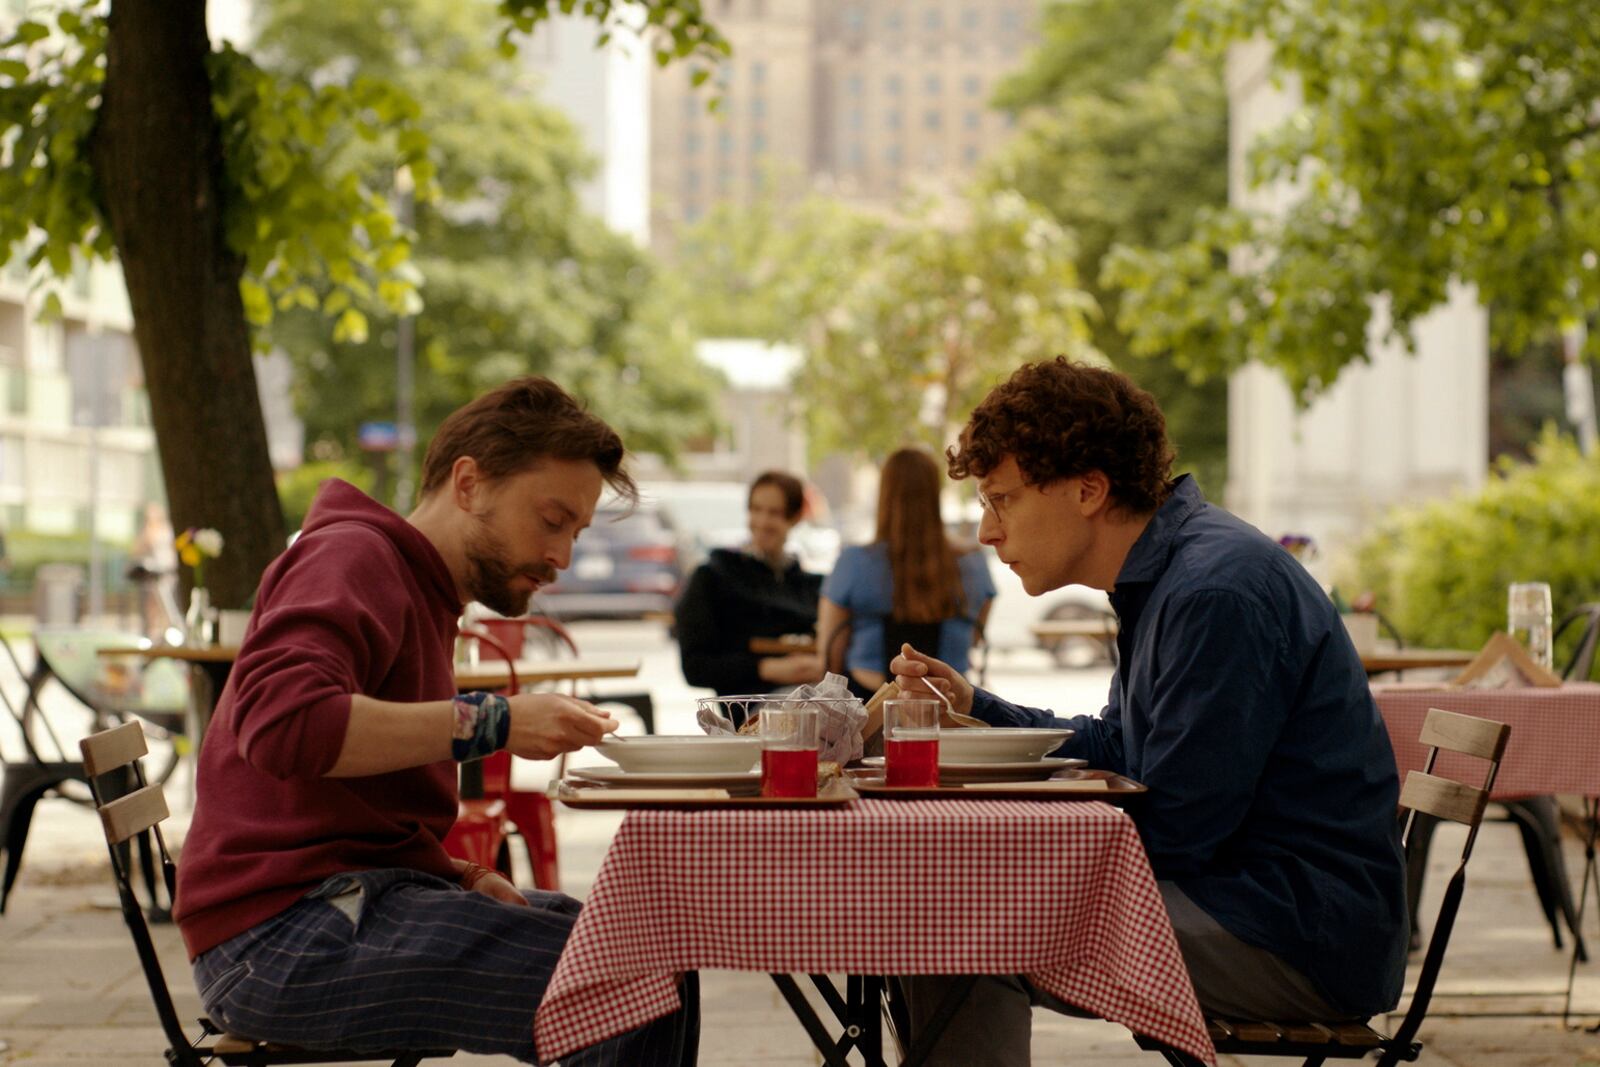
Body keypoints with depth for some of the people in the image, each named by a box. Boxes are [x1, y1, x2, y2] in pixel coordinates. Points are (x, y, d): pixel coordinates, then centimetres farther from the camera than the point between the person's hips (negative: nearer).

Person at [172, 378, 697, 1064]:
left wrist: (469, 880, 6)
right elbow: (280, 719, -27)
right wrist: (490, 724, -24)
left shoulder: (424, 593, 25)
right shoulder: (352, 556, -7)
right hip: (284, 931, -10)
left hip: (361, 896, 10)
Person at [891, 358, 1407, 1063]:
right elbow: (1114, 752, 23)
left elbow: (1170, 833, -20)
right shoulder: (1166, 575, 13)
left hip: (1304, 942, -11)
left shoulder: (1216, 594, -20)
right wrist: (972, 707, 12)